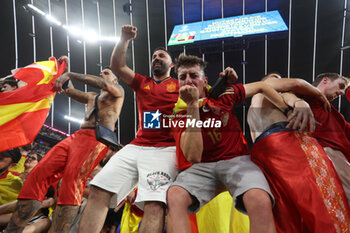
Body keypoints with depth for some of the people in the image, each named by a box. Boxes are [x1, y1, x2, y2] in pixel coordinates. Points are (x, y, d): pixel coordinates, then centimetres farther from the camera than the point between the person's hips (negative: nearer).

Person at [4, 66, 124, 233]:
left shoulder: (118, 90, 15)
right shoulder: (92, 97, 38)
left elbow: (102, 84, -6)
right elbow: (71, 92, 33)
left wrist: (70, 74, -2)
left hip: (98, 137, -7)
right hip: (77, 136, 7)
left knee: (73, 177, -30)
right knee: (39, 173, -11)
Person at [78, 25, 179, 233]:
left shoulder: (180, 85, 14)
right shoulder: (142, 83, 25)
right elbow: (117, 66, 19)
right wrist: (124, 39, 9)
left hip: (165, 149, -4)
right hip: (136, 147, 5)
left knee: (155, 206, -23)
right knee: (98, 191, -8)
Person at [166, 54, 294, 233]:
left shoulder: (222, 95, 0)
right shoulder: (179, 115, -4)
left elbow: (261, 87, 15)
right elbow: (193, 157, -20)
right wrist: (192, 106, -23)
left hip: (236, 160, 1)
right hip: (203, 166, 0)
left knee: (260, 201, -32)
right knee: (174, 196, -29)